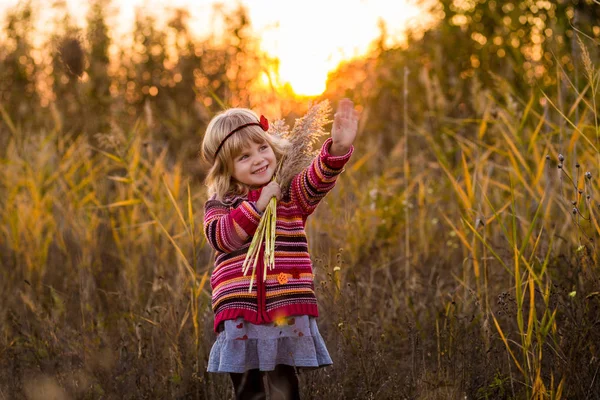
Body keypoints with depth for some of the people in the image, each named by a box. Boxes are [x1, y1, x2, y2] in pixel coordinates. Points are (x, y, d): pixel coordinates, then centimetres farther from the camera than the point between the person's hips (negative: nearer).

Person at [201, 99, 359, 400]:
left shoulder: (292, 195, 8)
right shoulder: (219, 205, 7)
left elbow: (319, 179, -12)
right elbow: (221, 237, -13)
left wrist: (338, 148, -32)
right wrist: (257, 205, -18)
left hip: (288, 315, 0)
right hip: (240, 316, 0)